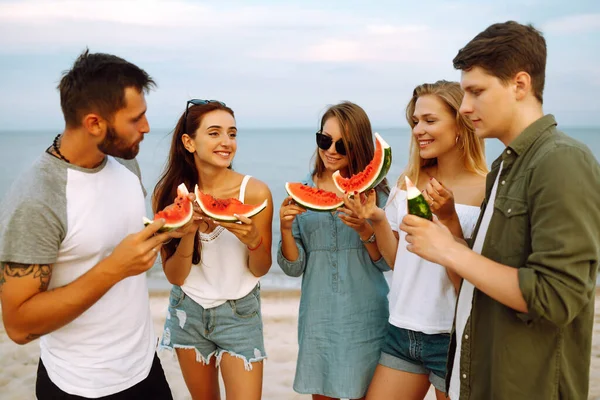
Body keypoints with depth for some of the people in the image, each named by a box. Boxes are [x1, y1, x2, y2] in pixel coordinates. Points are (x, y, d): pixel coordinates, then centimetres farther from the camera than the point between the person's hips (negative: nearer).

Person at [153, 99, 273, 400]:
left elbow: (260, 270, -7)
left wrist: (252, 240, -28)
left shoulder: (255, 191, -17)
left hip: (238, 313, -2)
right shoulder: (168, 195, -10)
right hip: (187, 313, 2)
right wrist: (188, 232, -26)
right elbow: (174, 276, -9)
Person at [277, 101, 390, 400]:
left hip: (366, 317, -1)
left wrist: (364, 230, -21)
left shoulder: (375, 192, -2)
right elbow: (294, 268, 0)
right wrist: (286, 228, -18)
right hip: (318, 317, 1)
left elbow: (387, 263, -4)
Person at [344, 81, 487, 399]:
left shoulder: (486, 190, -12)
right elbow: (396, 260, 7)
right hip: (401, 331, 5)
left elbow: (468, 283, -14)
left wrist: (448, 218, -25)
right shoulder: (408, 181, 2)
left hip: (452, 337, -4)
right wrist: (377, 219, -8)